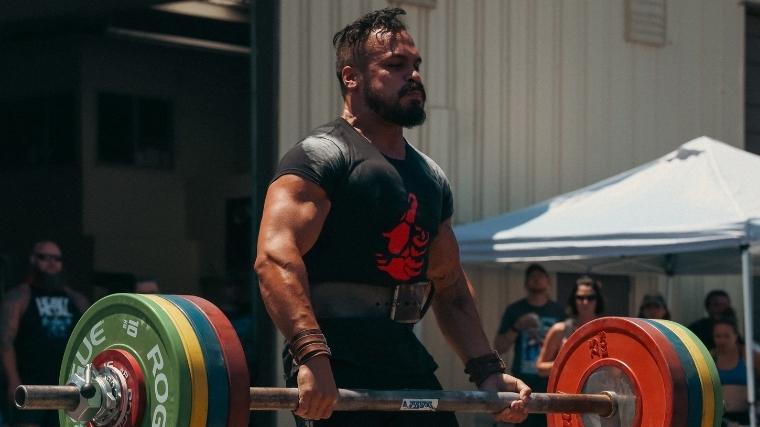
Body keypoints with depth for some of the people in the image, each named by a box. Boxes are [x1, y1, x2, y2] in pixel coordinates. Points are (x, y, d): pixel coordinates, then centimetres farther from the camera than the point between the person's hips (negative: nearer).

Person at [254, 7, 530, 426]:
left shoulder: (431, 178, 19)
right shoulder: (322, 157, -6)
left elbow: (450, 289, 25)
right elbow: (275, 257, -20)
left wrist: (488, 371, 14)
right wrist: (311, 355, -33)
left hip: (406, 363, 8)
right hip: (333, 376, -8)